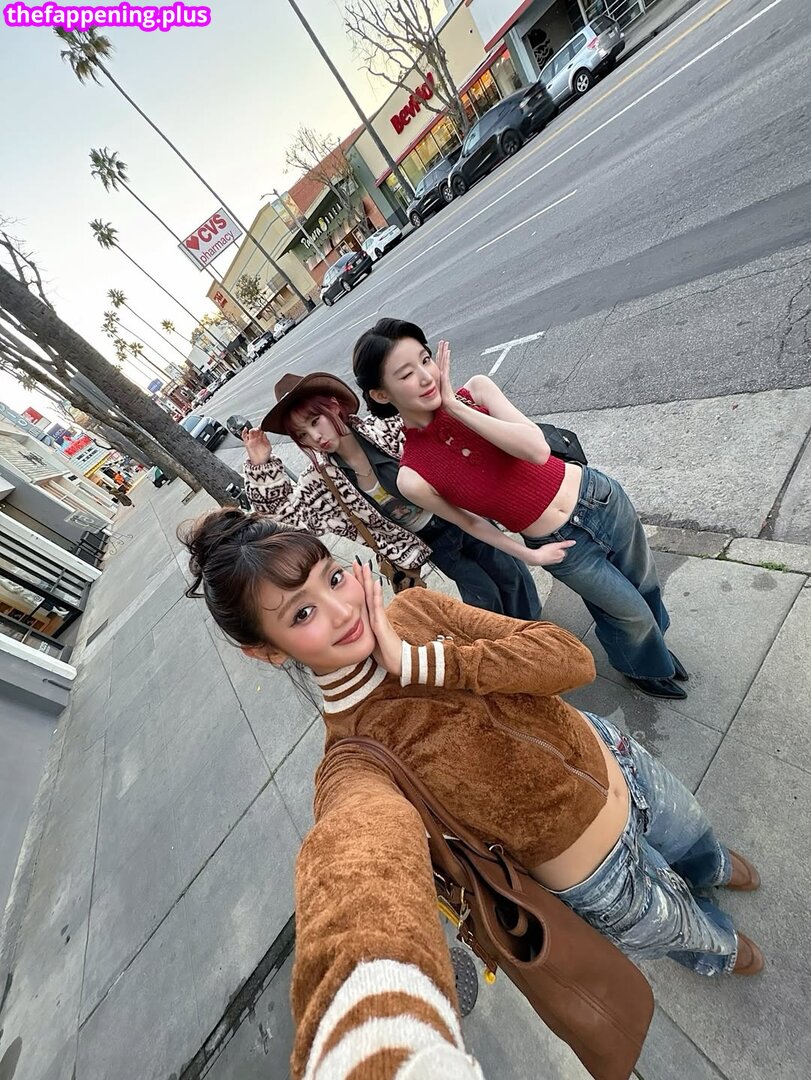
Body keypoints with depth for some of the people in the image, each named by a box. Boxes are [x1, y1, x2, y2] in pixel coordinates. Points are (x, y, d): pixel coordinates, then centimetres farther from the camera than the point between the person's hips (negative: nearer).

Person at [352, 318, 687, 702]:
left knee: (645, 584, 27)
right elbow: (466, 519, -6)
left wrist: (456, 406, -28)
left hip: (595, 494, 3)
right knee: (632, 613, 20)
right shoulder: (413, 477, -21)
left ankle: (652, 643, 64)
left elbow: (537, 449, -26)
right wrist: (527, 555, -5)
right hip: (563, 545, -3)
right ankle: (650, 668, 59)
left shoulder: (475, 388, -15)